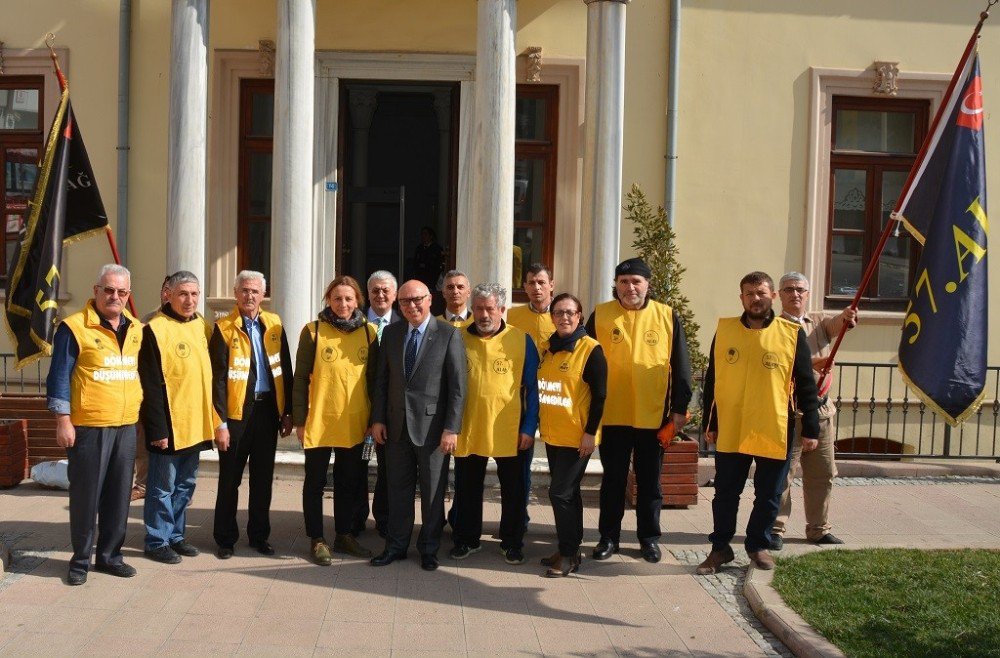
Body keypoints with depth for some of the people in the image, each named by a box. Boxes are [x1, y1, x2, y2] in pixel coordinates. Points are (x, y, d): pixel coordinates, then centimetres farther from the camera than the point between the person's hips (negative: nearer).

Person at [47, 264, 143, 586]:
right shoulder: (74, 327, -6)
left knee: (119, 494, 10)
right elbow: (59, 377, -7)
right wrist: (63, 421, -11)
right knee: (86, 494, 2)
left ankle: (110, 555, 23)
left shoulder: (136, 330, 11)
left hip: (126, 426, 5)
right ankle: (80, 560, 15)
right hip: (88, 427, -5)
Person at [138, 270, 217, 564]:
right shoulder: (155, 330, -11)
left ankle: (176, 535, 28)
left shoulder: (202, 326, 9)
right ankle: (157, 541, 16)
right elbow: (151, 386, -14)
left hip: (196, 424, 7)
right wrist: (157, 429, -17)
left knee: (186, 484, 16)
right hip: (169, 426, -7)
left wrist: (214, 418, 12)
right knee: (163, 487, 4)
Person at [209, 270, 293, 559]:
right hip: (237, 411, -3)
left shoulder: (274, 324, 6)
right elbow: (218, 378, -8)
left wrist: (287, 412, 5)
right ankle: (225, 539, 19)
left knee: (263, 478, 12)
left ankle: (259, 535, 24)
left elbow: (285, 370, 8)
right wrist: (220, 422, -13)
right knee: (230, 478, 6)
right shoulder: (224, 329, -5)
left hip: (268, 408, 4)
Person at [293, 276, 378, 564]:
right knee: (315, 481, 8)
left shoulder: (369, 331, 3)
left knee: (350, 481, 14)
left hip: (355, 422, 3)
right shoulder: (313, 331, -4)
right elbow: (300, 378, -3)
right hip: (319, 421, -3)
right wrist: (299, 419, -6)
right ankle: (317, 540, 20)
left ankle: (344, 535, 29)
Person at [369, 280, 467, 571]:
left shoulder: (449, 334, -7)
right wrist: (378, 419, 4)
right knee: (398, 488, 13)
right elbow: (381, 379, 10)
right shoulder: (391, 333, 7)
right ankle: (396, 545, 26)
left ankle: (429, 548, 23)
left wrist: (452, 428, -13)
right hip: (396, 425, 4)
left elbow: (458, 386, -9)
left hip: (432, 426, -4)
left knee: (433, 491, 8)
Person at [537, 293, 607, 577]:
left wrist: (591, 433, -15)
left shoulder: (591, 350, -11)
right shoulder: (545, 348, 8)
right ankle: (570, 549, 26)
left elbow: (599, 395, -12)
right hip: (551, 434, 7)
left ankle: (568, 554, 7)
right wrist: (537, 424, 13)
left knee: (560, 492, -6)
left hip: (576, 436, -7)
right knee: (568, 492, 15)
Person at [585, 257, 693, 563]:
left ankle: (649, 538, 24)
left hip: (654, 415, 0)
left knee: (650, 480, 11)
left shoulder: (668, 317, 1)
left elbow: (680, 366, 3)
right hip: (612, 414, 0)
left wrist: (680, 407, 0)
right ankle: (609, 537, 22)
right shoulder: (600, 315, 1)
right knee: (613, 479, 10)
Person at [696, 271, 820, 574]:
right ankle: (720, 548, 23)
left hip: (775, 433, -1)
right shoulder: (724, 330, 2)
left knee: (768, 496, 11)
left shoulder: (792, 334, -2)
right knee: (725, 493, 9)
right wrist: (709, 423, 7)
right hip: (730, 432, 1)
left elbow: (806, 385, 1)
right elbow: (711, 381, 7)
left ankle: (758, 545, 30)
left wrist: (810, 428, -2)